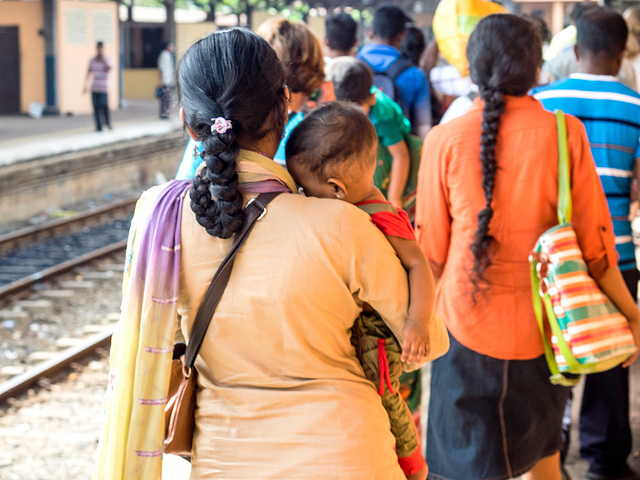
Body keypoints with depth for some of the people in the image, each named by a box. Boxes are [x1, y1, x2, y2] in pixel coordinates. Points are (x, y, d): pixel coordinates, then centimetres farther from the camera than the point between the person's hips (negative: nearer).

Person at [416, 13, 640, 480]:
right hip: (543, 328, 1)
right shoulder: (564, 134, -8)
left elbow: (431, 252, -1)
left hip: (468, 322, -1)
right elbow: (594, 241, -3)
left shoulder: (445, 139, -7)